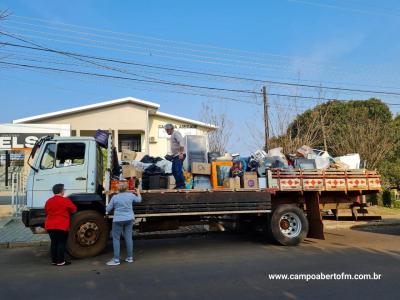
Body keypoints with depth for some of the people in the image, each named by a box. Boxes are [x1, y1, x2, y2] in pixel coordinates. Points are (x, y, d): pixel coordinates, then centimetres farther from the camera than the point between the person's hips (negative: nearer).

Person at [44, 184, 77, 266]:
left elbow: (47, 212, 20)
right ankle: (60, 261, -1)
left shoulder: (48, 201, 9)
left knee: (54, 243, 11)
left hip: (50, 226, 6)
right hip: (62, 226, -6)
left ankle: (54, 260, 15)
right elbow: (74, 210, 1)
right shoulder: (66, 200, -9)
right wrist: (66, 211, 22)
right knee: (61, 243, -1)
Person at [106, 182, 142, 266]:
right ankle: (130, 257, 18)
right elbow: (138, 200, 19)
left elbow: (108, 209, -1)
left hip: (118, 220, -4)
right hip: (129, 219, 4)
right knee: (129, 238, 10)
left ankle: (116, 260, 2)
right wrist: (138, 193, 39)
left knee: (116, 239, 4)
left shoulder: (115, 197, -8)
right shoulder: (130, 195, 0)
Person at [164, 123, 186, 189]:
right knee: (174, 171, 10)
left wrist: (181, 153, -28)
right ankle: (178, 185, 17)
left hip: (179, 156, -10)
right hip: (175, 156, 10)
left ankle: (182, 185, -10)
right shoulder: (172, 135, 23)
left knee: (178, 170, -15)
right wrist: (172, 155, 21)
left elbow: (181, 142, -21)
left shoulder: (176, 133, -7)